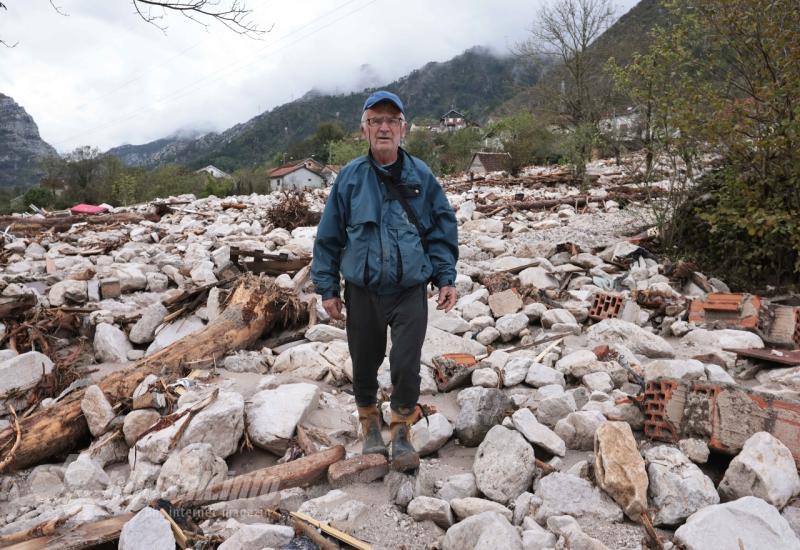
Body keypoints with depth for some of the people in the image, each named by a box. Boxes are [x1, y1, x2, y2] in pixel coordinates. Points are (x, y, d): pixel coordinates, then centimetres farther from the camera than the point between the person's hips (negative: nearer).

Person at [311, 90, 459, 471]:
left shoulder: (421, 176, -1)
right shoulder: (350, 177, -2)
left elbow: (443, 230, 6)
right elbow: (329, 236, 3)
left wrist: (446, 279, -1)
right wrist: (327, 288, 3)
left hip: (411, 290, 0)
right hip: (363, 291, 1)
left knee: (407, 366, -1)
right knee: (365, 364, 12)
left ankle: (401, 435, 22)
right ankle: (370, 427, 37)